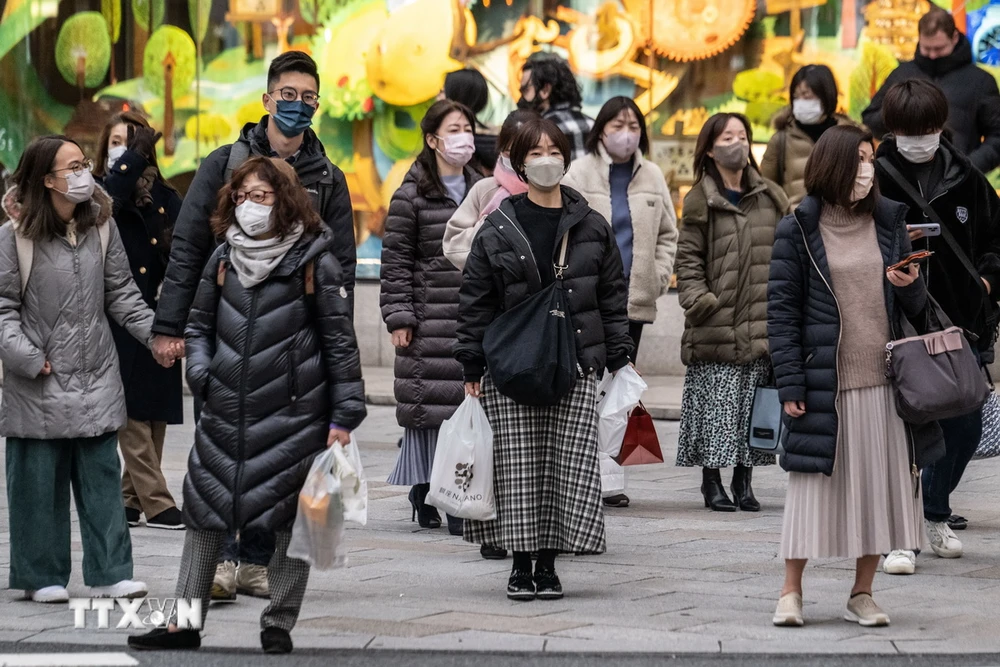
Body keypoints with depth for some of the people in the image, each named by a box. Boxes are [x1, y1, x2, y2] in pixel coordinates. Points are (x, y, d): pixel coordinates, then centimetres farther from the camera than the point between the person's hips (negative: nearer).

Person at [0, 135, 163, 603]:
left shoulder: (101, 227, 5)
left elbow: (121, 294, 12)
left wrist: (155, 332, 1)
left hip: (97, 378, 4)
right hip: (39, 382, -4)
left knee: (102, 477, 3)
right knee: (39, 481, 3)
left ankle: (109, 573, 7)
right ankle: (42, 576, 13)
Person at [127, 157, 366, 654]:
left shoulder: (314, 260, -4)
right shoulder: (225, 258, 9)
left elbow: (340, 339, -3)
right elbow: (200, 324, 20)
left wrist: (345, 415, -7)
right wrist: (201, 372, 1)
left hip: (292, 415, -4)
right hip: (225, 412, 4)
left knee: (291, 519, 1)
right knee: (204, 515, 6)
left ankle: (279, 623, 13)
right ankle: (185, 621, 13)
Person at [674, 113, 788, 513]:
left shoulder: (771, 198, 12)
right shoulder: (700, 201, 1)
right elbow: (688, 259, 0)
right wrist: (696, 299, -14)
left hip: (762, 323, 3)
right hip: (715, 326, -3)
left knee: (753, 406, 4)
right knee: (714, 404, -4)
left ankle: (744, 480, 14)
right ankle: (711, 481, 7)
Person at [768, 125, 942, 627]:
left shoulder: (888, 223, 11)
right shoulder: (798, 230, 0)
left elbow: (915, 306, 16)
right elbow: (782, 309, -2)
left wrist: (910, 287, -8)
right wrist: (790, 384, -9)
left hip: (884, 379, 4)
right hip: (824, 380, -4)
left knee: (880, 483, 4)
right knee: (814, 484, -1)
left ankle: (862, 594, 14)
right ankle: (791, 591, 10)